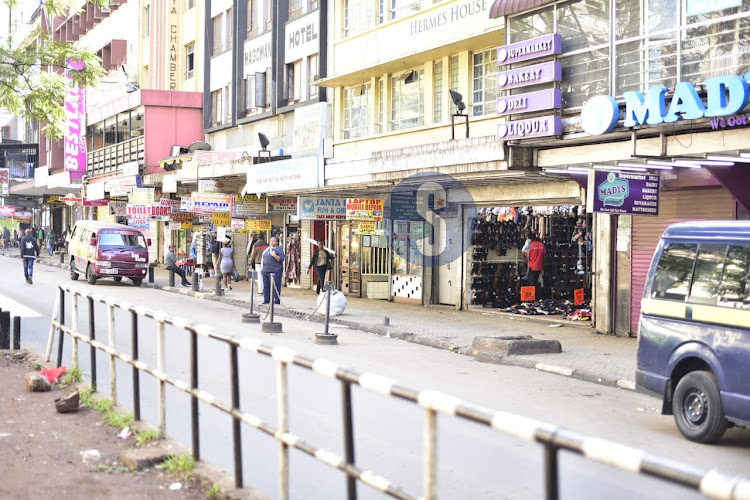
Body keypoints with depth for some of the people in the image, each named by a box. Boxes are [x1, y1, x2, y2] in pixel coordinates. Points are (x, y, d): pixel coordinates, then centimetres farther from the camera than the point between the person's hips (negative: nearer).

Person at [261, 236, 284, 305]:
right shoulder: (267, 249, 18)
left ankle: (277, 300, -1)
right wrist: (262, 269, 20)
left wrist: (275, 255, -23)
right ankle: (266, 300, 16)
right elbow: (263, 259, 24)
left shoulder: (279, 250, -4)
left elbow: (281, 259, -12)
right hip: (265, 271, 7)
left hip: (275, 271, -7)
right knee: (266, 286, 9)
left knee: (275, 286, -6)